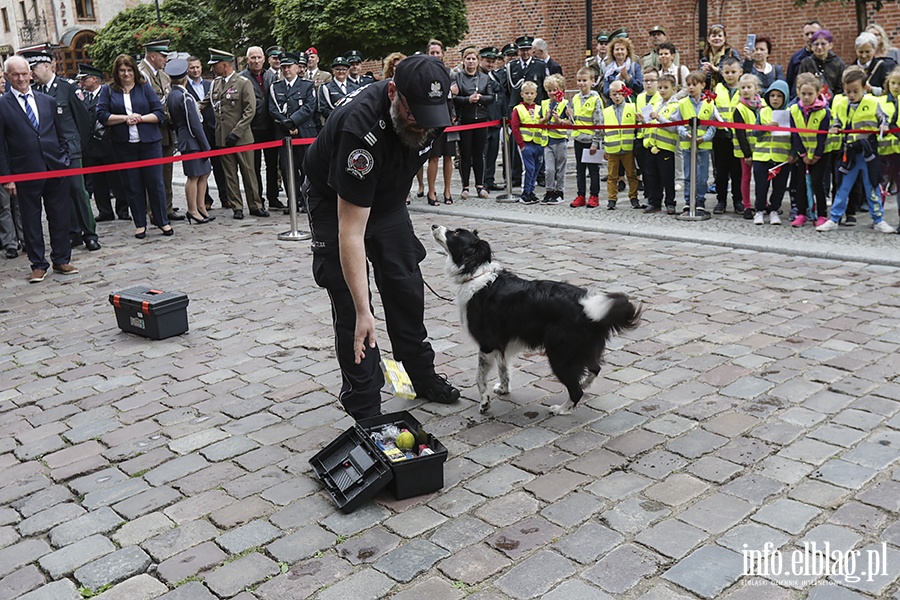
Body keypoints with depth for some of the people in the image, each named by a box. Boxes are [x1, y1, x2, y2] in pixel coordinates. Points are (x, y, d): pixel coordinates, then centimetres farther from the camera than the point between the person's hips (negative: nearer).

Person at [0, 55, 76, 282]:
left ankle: (62, 260, 20)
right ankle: (38, 265, 15)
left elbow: (60, 135, 16)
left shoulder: (48, 101, 11)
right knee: (31, 220, 6)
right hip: (25, 173, -3)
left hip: (55, 169, 3)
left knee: (60, 217, 8)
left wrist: (64, 160, 7)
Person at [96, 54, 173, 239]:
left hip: (149, 142, 0)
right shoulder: (108, 90, 7)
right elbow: (101, 115, -1)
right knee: (133, 185, 5)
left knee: (155, 182, 1)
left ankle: (163, 221, 11)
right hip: (124, 145, 1)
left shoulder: (145, 88, 7)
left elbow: (159, 113, 2)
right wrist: (125, 118, -11)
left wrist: (140, 118, -12)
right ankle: (140, 224, 14)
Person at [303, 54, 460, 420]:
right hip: (336, 203, -6)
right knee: (350, 304, -8)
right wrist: (363, 312, -43)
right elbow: (351, 232, -42)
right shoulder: (360, 131, -41)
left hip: (387, 197, 6)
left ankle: (423, 378, 26)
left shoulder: (428, 106, -21)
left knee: (407, 290, 9)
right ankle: (364, 408, 3)